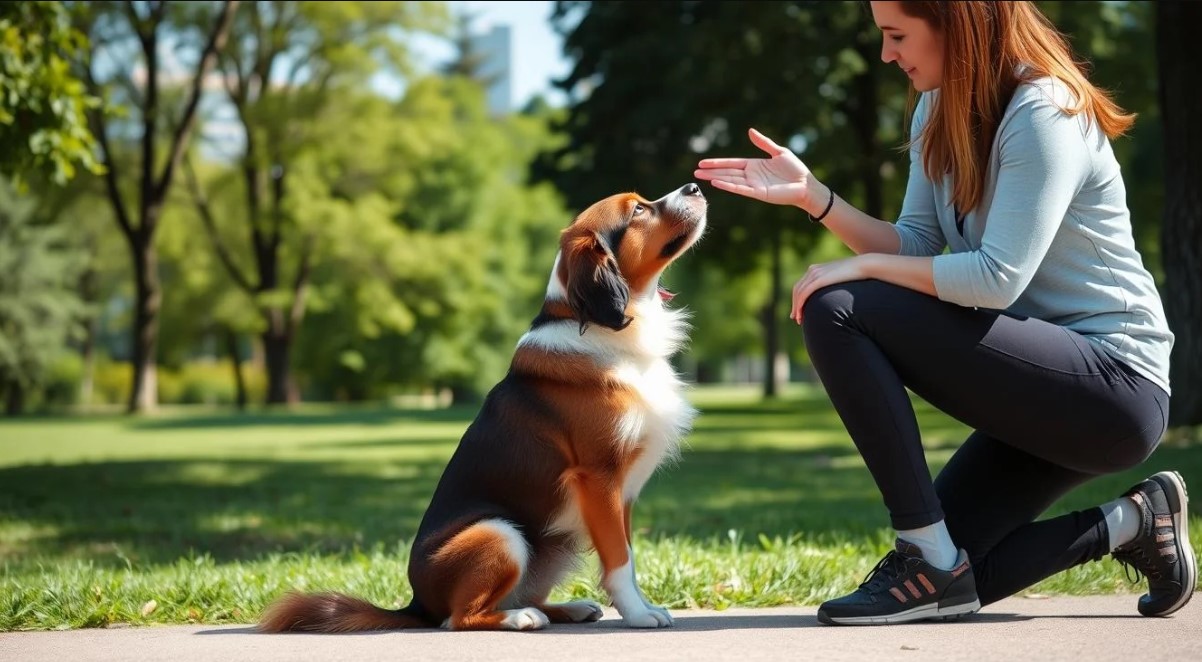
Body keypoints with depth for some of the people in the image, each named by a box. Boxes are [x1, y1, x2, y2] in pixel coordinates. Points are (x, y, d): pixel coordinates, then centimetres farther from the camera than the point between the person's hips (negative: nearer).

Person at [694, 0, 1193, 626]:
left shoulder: (1043, 114, -18)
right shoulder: (940, 112, 10)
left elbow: (997, 280, -25)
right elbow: (914, 248, 4)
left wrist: (860, 268, -18)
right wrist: (811, 193, -6)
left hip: (1113, 381, -10)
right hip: (1053, 386, 10)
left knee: (835, 310, -21)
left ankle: (930, 558, -16)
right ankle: (1129, 525, 16)